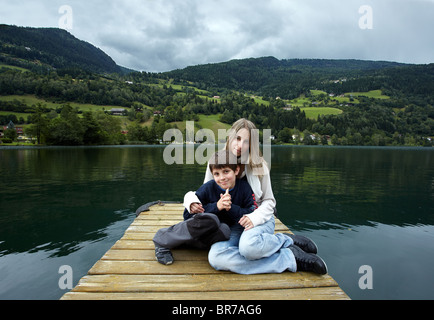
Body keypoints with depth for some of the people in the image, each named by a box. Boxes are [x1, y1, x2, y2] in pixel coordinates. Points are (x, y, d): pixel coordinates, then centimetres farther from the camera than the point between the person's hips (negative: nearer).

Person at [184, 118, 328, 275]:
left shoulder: (258, 165, 0)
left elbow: (269, 201, 4)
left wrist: (254, 218, -17)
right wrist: (192, 200, -13)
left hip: (259, 219, -2)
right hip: (230, 225, 3)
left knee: (249, 246, -40)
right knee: (215, 258, -32)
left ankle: (287, 240, -7)